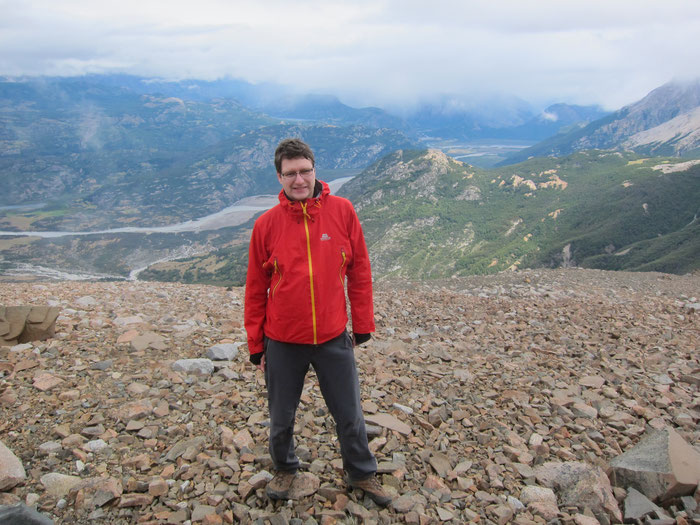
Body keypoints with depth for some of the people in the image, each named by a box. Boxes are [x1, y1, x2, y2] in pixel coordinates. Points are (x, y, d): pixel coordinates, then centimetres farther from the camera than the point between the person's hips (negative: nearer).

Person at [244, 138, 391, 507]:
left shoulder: (342, 211, -6)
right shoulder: (266, 224, -6)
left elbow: (359, 271, 1)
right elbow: (255, 290, 1)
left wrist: (362, 324, 4)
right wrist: (256, 345, 4)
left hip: (334, 338, 0)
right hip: (282, 343, 0)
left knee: (350, 415, 14)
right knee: (281, 418, 17)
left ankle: (361, 473, 39)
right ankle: (285, 468, 45)